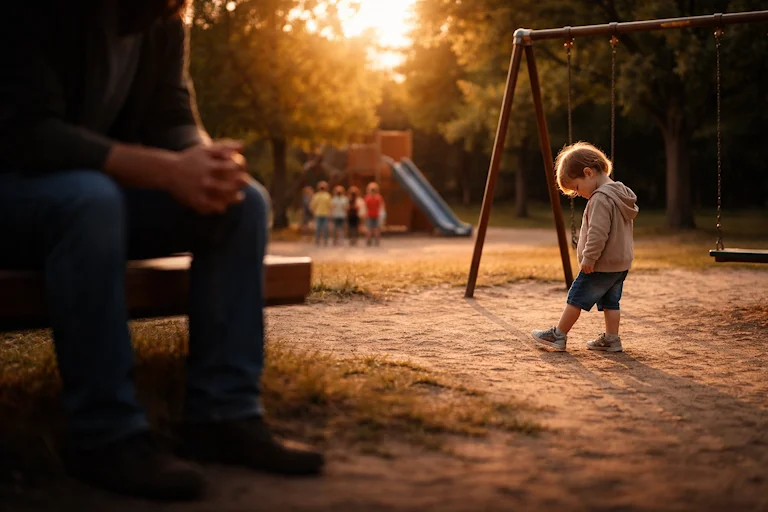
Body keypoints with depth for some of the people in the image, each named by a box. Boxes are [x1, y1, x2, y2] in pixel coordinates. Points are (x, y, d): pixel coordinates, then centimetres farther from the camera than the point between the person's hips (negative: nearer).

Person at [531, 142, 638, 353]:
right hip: (621, 263, 9)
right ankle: (611, 339, 15)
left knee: (576, 298, 2)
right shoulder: (622, 195, 10)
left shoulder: (600, 198, -21)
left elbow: (597, 233, -27)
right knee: (610, 302, 14)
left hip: (601, 266, -9)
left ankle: (558, 335, 10)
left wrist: (588, 258, -19)